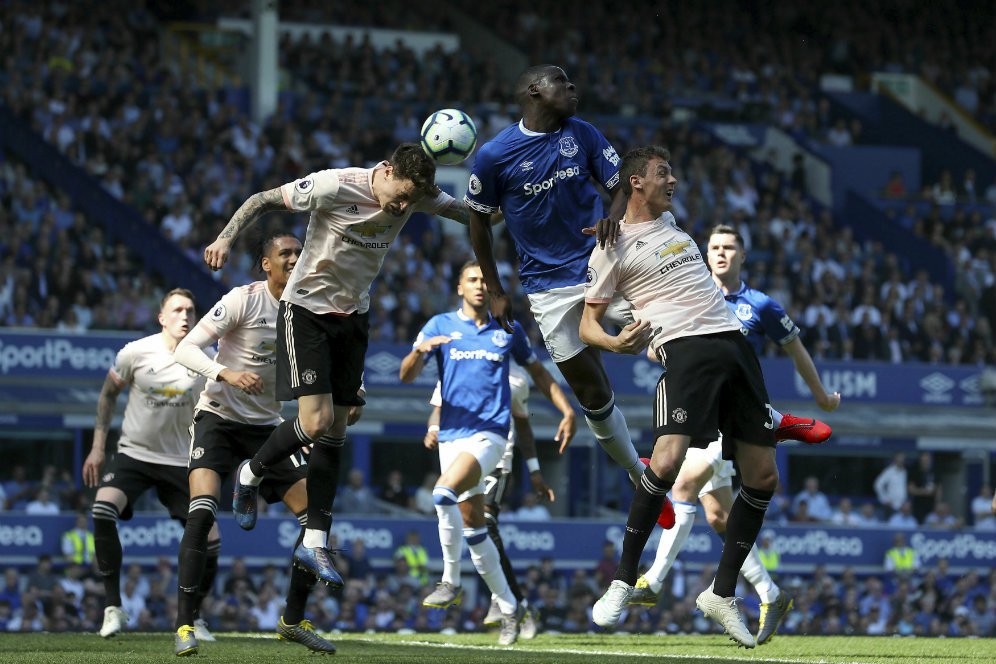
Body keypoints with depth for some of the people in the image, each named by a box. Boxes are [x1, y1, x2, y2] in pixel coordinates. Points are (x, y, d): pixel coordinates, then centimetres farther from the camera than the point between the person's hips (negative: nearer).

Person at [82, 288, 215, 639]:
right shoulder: (136, 353, -10)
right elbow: (108, 395, 6)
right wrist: (98, 446, 2)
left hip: (181, 461, 2)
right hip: (133, 453, -2)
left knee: (210, 539, -7)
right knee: (103, 509, -29)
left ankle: (193, 617, 18)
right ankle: (113, 606, -18)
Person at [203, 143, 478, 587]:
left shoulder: (417, 193, -7)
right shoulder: (334, 187, -23)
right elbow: (264, 199, -13)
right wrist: (227, 237, -22)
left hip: (353, 316, 6)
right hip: (306, 310, -6)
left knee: (335, 433, 4)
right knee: (316, 421, -17)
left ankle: (315, 542, 9)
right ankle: (251, 474, 11)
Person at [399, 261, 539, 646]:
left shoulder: (508, 330, 6)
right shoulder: (440, 326, 5)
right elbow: (406, 376, -3)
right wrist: (420, 350, -24)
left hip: (489, 434, -3)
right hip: (452, 436, 3)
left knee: (444, 494, -28)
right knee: (473, 527, 5)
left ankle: (451, 580, -13)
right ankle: (508, 609, 15)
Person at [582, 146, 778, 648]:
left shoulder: (670, 222, 22)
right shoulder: (612, 247, 1)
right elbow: (588, 324, -1)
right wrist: (614, 342, -17)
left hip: (734, 342, 7)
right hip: (686, 350, -7)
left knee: (763, 477, 1)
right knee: (668, 460, -26)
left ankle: (722, 595, 12)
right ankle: (622, 581, -11)